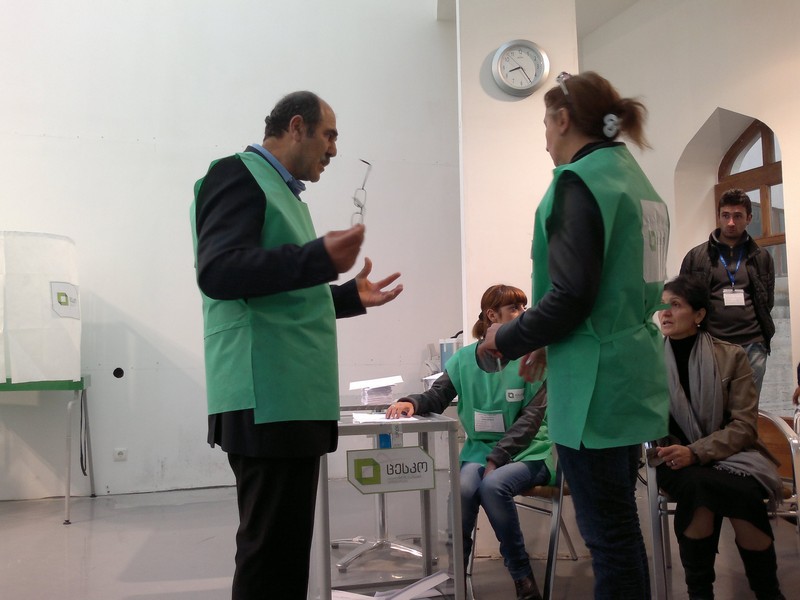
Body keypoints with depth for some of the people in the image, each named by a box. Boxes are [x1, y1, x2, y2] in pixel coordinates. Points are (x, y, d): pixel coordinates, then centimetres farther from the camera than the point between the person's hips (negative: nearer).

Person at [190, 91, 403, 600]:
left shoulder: (282, 192, 23)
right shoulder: (239, 175, -5)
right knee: (270, 548, -5)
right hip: (268, 401, -10)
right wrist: (321, 257, -26)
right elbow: (218, 272, -20)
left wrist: (350, 296, 21)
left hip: (295, 399, 10)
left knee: (286, 546, 14)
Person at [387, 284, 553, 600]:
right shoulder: (465, 359, 4)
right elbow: (437, 397, 6)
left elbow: (531, 418, -10)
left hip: (527, 454, -2)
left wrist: (496, 459, -19)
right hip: (479, 449, 2)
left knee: (493, 485, -33)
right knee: (463, 488, -30)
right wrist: (412, 402, -19)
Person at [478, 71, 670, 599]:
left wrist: (508, 339, -4)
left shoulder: (580, 180, -12)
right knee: (620, 523, 18)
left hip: (596, 381, -9)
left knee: (608, 533, -1)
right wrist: (552, 343, 18)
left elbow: (570, 295, -20)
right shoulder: (637, 180, 14)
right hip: (632, 372, 9)